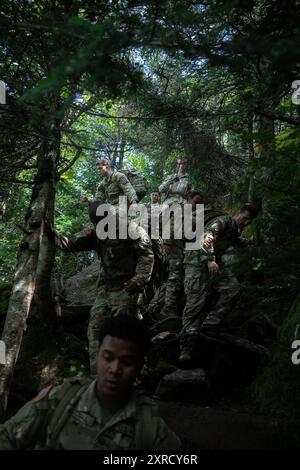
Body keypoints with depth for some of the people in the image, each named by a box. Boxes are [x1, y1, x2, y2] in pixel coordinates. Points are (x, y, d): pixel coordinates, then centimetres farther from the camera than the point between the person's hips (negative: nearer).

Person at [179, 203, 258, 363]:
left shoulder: (235, 230, 18)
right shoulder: (224, 221, -10)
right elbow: (207, 236, -25)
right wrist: (210, 259, -34)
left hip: (214, 262, 9)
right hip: (198, 260, -9)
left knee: (232, 286, -12)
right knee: (196, 300, -17)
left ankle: (209, 324, -12)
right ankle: (186, 347, -17)